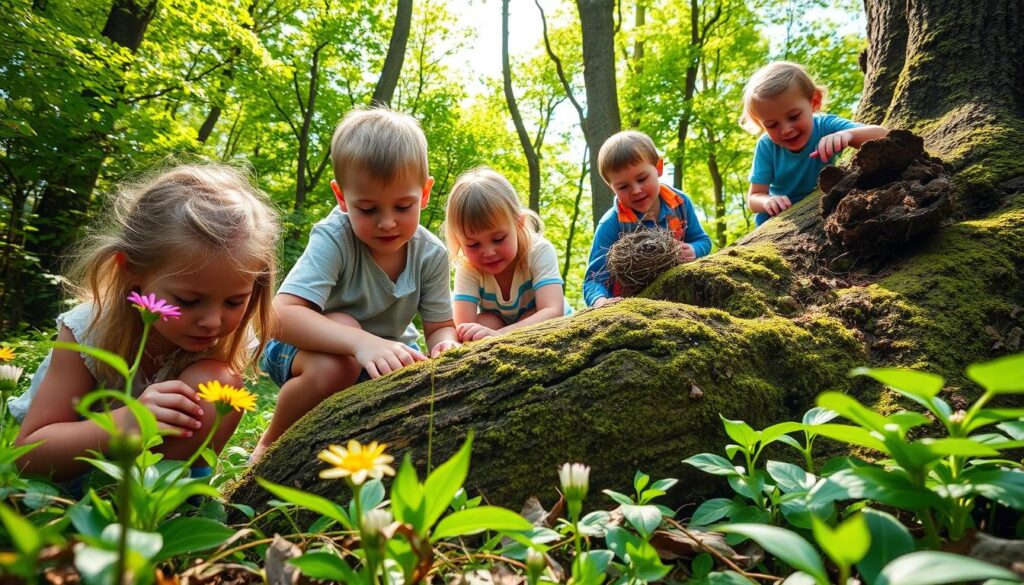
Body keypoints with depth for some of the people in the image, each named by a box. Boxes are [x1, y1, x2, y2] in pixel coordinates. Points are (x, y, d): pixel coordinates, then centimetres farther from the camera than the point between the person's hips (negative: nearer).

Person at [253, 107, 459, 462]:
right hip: (310, 346, -4)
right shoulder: (333, 239, -28)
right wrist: (361, 342, -55)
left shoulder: (431, 254, -15)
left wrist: (446, 346, -34)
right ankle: (271, 444, -6)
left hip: (386, 350, 4)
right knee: (334, 366, -38)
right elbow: (282, 315, -39)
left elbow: (440, 326, -8)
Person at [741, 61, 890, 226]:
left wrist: (848, 134, -48)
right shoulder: (766, 146, -19)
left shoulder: (825, 126, -19)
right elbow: (754, 197, -16)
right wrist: (769, 201, -40)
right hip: (781, 216, -1)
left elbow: (882, 136, -28)